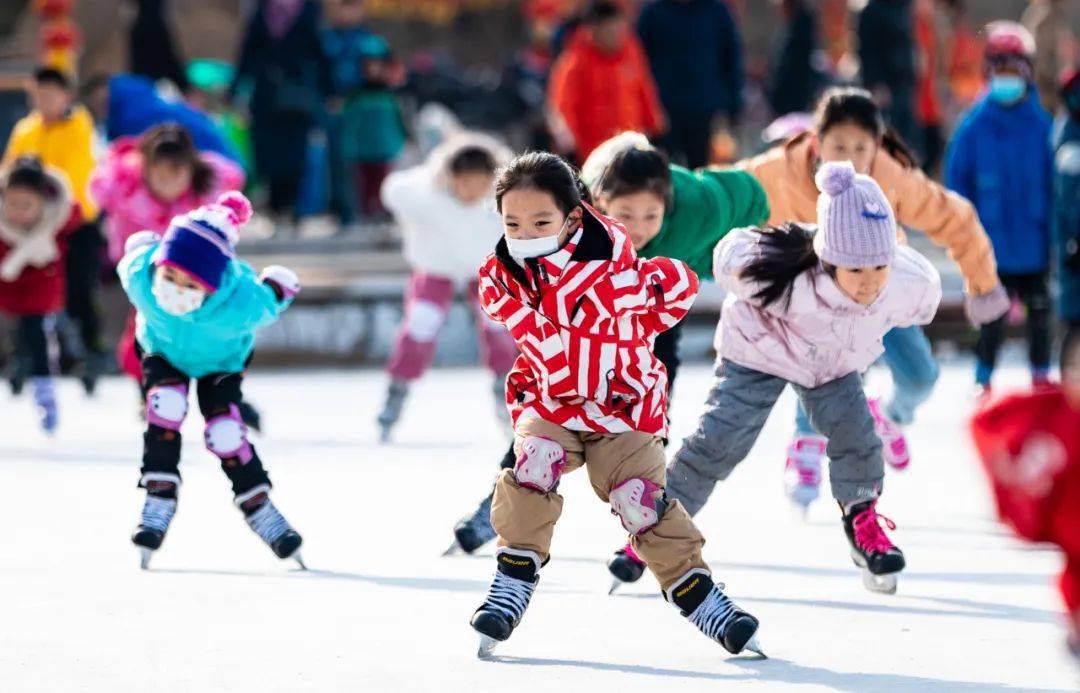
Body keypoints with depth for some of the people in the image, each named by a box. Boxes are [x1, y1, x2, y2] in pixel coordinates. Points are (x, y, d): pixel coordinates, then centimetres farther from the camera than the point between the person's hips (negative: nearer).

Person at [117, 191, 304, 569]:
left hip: (221, 359, -1)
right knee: (166, 404, -24)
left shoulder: (243, 304, -45)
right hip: (163, 350, 1)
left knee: (224, 431, -12)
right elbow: (140, 244, -16)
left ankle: (257, 506, 9)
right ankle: (159, 501, -13)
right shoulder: (138, 274, -41)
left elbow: (281, 286, -24)